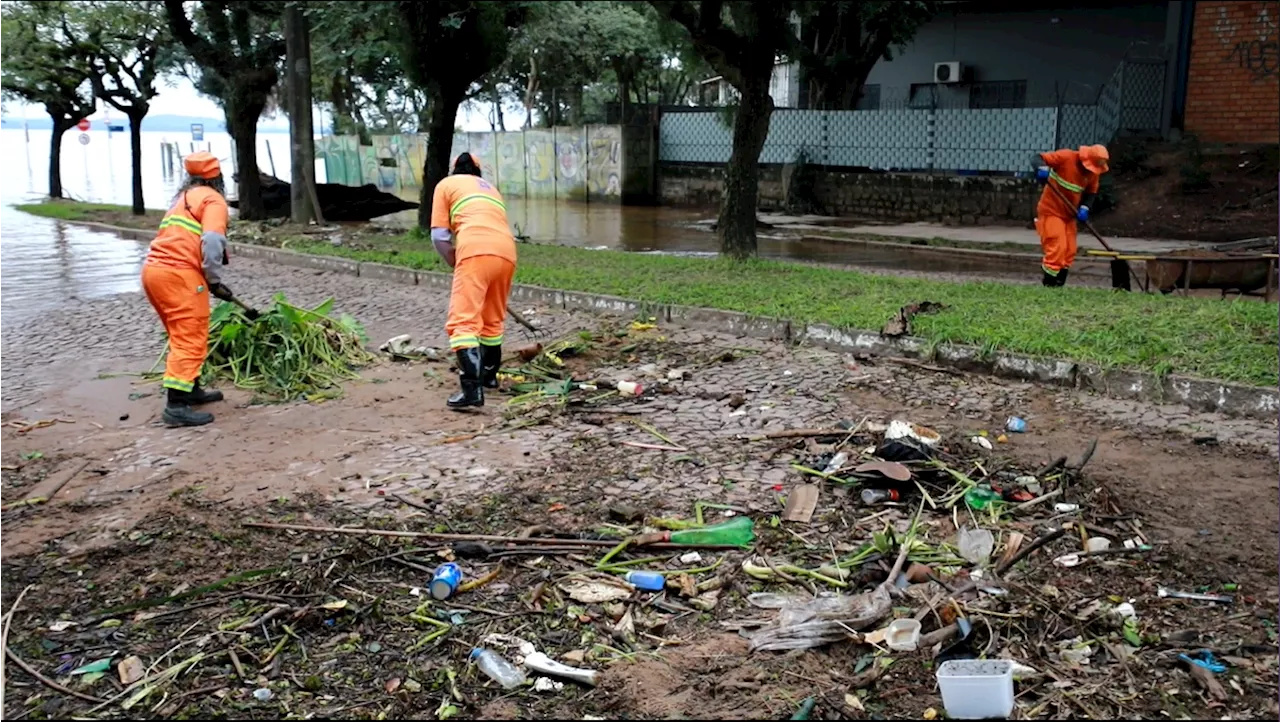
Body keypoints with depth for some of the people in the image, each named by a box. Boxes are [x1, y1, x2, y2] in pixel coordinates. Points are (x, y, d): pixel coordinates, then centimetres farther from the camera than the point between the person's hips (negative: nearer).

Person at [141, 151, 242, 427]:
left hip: (153, 269, 9)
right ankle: (176, 405, -13)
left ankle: (192, 389, 31)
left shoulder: (184, 197, 26)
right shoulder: (213, 199, 0)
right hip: (179, 274, -9)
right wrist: (214, 281, -7)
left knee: (183, 337, 21)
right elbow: (211, 243, -14)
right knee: (191, 339, -8)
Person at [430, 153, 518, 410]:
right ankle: (488, 375, 38)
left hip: (477, 251, -6)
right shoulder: (491, 188, 36)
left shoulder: (446, 184, 20)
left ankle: (472, 390, -21)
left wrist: (455, 264, 24)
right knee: (493, 320, 23)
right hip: (507, 253, 6)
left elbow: (439, 236, 10)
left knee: (463, 322, -9)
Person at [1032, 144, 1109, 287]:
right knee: (1057, 248, -15)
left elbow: (1091, 192, 9)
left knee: (1069, 251, 6)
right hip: (1051, 211, -7)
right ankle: (1049, 283, -8)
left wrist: (1084, 208, -11)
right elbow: (1039, 158, -18)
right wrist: (1042, 169, -40)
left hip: (1069, 214, 7)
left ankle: (1058, 284, 14)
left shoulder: (1094, 173, -1)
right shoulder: (1067, 157, -18)